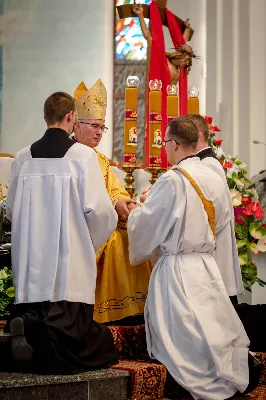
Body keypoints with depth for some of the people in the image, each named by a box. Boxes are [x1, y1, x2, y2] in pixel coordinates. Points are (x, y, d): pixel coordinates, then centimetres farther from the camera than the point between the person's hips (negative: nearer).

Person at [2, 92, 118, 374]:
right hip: (70, 257, -4)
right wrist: (91, 241, 11)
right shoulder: (83, 155, -7)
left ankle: (29, 325, -22)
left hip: (31, 257, 4)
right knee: (69, 325, -1)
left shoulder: (23, 157, 5)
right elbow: (99, 211, -9)